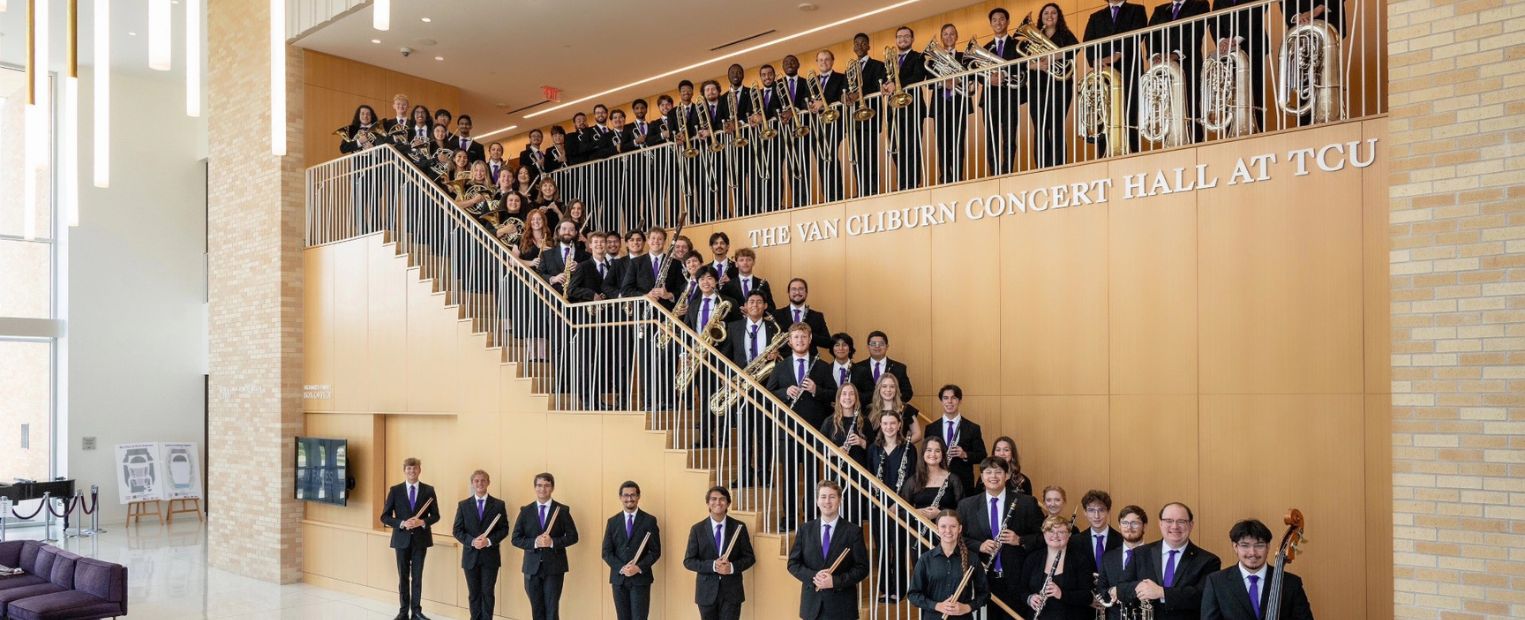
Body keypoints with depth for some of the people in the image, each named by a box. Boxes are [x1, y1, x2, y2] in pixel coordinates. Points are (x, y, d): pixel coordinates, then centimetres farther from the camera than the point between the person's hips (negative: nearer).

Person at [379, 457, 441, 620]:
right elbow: (385, 517, -1)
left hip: (420, 538, 0)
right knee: (403, 577, 8)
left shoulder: (428, 490, 0)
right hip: (402, 539, 0)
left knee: (417, 576, 5)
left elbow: (435, 515, 4)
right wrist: (402, 523, -17)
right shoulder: (395, 490, -1)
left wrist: (422, 522, -15)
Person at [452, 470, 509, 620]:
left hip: (490, 556, -1)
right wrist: (472, 541, -15)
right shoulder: (463, 505, 5)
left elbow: (504, 529, 0)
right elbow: (457, 530, 1)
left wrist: (489, 541, -16)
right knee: (474, 594, 9)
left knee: (487, 593, 1)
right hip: (470, 556, 1)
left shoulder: (498, 504, 2)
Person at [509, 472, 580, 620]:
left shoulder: (562, 510, 1)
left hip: (554, 567, -2)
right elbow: (516, 539, 3)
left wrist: (553, 542, -16)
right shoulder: (525, 511, 5)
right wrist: (534, 542, -16)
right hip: (532, 567, 2)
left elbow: (573, 536, 0)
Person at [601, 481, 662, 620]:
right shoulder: (612, 522, 8)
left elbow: (656, 551, -1)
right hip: (619, 579, 3)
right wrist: (621, 568, -11)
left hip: (641, 579, -2)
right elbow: (606, 552, 5)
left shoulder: (649, 520, 1)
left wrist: (639, 568, -15)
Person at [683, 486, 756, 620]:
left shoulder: (738, 527, 0)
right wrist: (713, 565, -18)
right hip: (707, 591, 1)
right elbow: (688, 561, -2)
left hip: (731, 591, -1)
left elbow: (749, 557, 3)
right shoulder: (697, 529, -1)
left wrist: (732, 567, -17)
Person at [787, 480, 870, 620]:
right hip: (812, 604, 2)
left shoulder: (853, 531, -1)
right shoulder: (806, 529, 7)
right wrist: (813, 576, -12)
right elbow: (793, 563, 6)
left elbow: (862, 568, -4)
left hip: (842, 607, -2)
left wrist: (835, 581, -16)